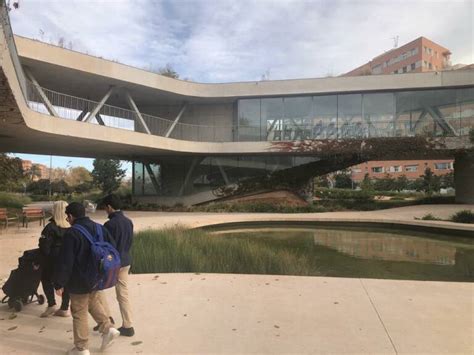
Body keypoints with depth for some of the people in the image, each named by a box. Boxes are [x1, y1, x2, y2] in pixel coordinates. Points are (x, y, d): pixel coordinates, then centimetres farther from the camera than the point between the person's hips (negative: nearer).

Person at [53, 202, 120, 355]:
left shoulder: (72, 233, -18)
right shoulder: (100, 228, 1)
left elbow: (65, 261, -19)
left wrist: (59, 283, -9)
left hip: (80, 281, -6)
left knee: (79, 313, 9)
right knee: (93, 302, 27)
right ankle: (108, 329, 16)